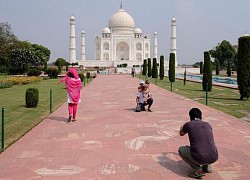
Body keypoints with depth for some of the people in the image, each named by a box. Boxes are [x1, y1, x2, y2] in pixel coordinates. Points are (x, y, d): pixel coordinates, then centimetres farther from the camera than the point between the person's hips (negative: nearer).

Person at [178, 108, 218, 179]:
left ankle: (198, 170, 6)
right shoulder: (208, 125, 15)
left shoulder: (188, 124, 4)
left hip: (200, 159, -5)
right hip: (214, 158, 6)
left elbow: (181, 134, 29)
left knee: (181, 149, 20)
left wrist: (181, 128, 53)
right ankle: (207, 167, 18)